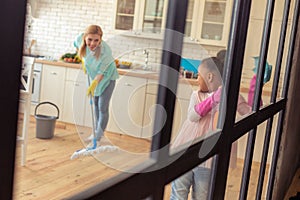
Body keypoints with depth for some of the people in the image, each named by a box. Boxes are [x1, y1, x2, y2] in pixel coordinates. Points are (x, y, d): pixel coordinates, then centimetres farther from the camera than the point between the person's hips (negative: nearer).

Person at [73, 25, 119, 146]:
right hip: (94, 76, 6)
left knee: (103, 107, -5)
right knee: (95, 104, 18)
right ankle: (97, 131, 35)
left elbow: (101, 72, -27)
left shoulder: (105, 51, -40)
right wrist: (83, 62, -2)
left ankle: (98, 138, 5)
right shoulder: (80, 39, -27)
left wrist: (93, 85, -29)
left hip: (107, 77, -6)